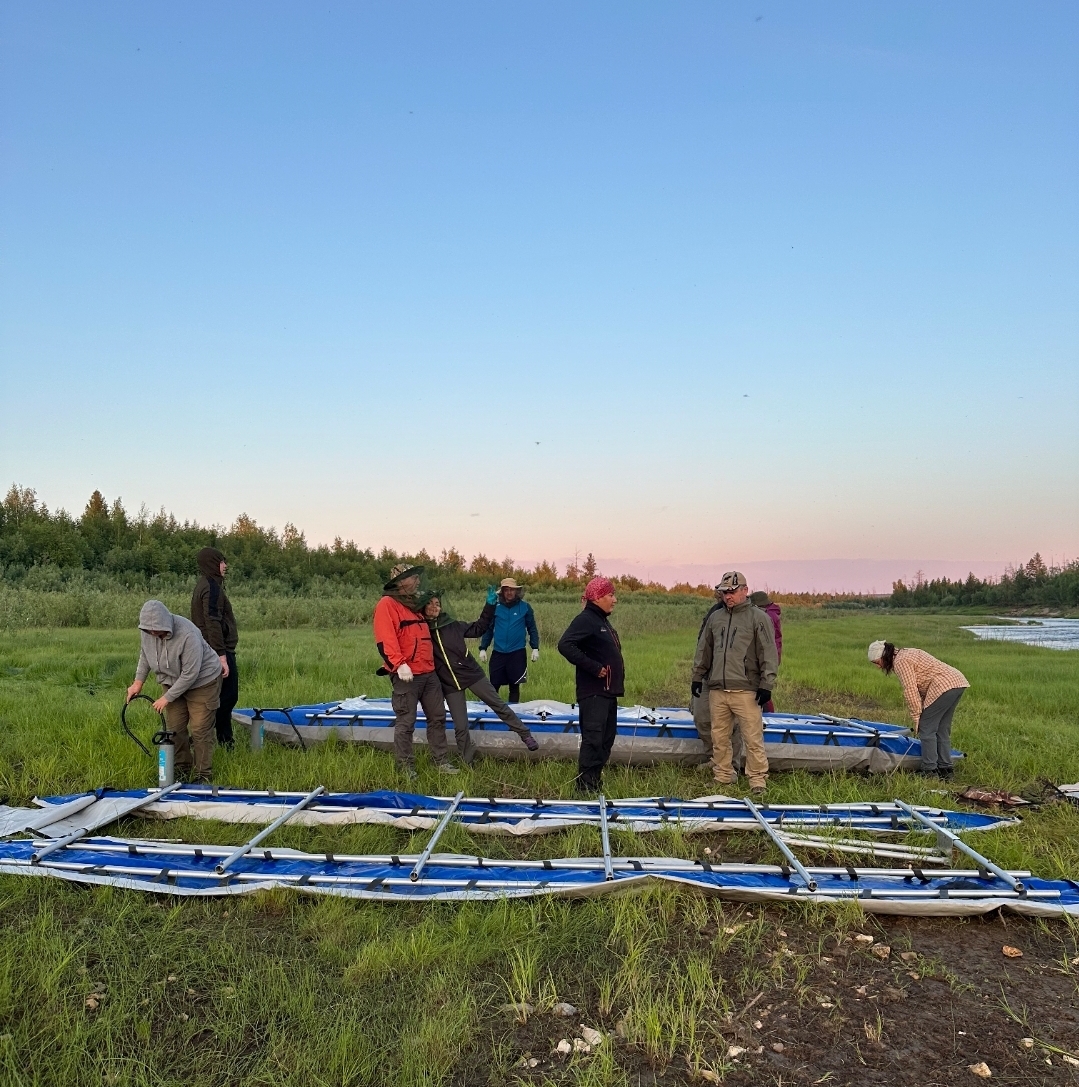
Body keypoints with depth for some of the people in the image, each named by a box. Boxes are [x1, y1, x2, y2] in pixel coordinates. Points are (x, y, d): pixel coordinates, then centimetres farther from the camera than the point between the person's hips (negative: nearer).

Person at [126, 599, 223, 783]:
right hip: (172, 682, 7)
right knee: (175, 727, 9)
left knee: (200, 729, -6)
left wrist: (167, 698, -22)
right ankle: (182, 768, 25)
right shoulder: (146, 630, -14)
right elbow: (144, 655, 8)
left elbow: (190, 674, -30)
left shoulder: (187, 635, -35)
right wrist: (138, 682, 1)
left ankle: (204, 774, 5)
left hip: (202, 681, -7)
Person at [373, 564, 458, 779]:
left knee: (437, 717, 10)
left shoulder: (414, 604, 19)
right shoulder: (387, 604, -8)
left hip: (428, 672, 9)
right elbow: (385, 639, -19)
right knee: (406, 722, -1)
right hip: (406, 675, -9)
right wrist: (399, 664, -27)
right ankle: (406, 766, 9)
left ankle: (441, 761, 18)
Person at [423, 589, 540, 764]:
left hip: (471, 673, 2)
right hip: (449, 683, -1)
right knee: (460, 727, 3)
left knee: (498, 704, 7)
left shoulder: (452, 624, 0)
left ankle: (525, 734, 23)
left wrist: (489, 606, 3)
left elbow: (477, 628, 10)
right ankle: (468, 764, 19)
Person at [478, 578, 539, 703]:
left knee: (514, 686, 6)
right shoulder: (495, 607, 3)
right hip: (498, 653, 1)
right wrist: (483, 648, 3)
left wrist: (535, 648, -2)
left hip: (517, 653, -1)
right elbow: (488, 629, 8)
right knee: (493, 686, 4)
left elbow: (532, 629, 4)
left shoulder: (525, 607, 0)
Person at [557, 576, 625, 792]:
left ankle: (595, 781, 22)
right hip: (593, 692, -10)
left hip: (608, 692, 10)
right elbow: (565, 645, -25)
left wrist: (618, 684, 13)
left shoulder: (603, 621, 17)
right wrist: (594, 668, -23)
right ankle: (585, 787, -7)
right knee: (593, 739, -11)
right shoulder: (585, 619, -12)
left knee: (606, 739, 13)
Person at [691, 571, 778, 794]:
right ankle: (723, 776, 22)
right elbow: (703, 651, 22)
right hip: (717, 690, 5)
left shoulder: (758, 618, -2)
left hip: (746, 691, -5)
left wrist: (766, 685, -10)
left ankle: (757, 780, 5)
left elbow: (769, 654, -5)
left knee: (753, 738, -4)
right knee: (719, 738, 10)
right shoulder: (715, 618, 15)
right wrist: (697, 677, 20)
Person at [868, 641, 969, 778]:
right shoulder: (907, 654, 21)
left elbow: (910, 690, -14)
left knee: (926, 729, -3)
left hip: (944, 687, -10)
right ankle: (945, 769, 19)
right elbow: (920, 686, 20)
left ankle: (930, 770, -1)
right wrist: (921, 712, 14)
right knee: (942, 729, 16)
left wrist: (916, 716, -6)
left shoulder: (900, 662, -9)